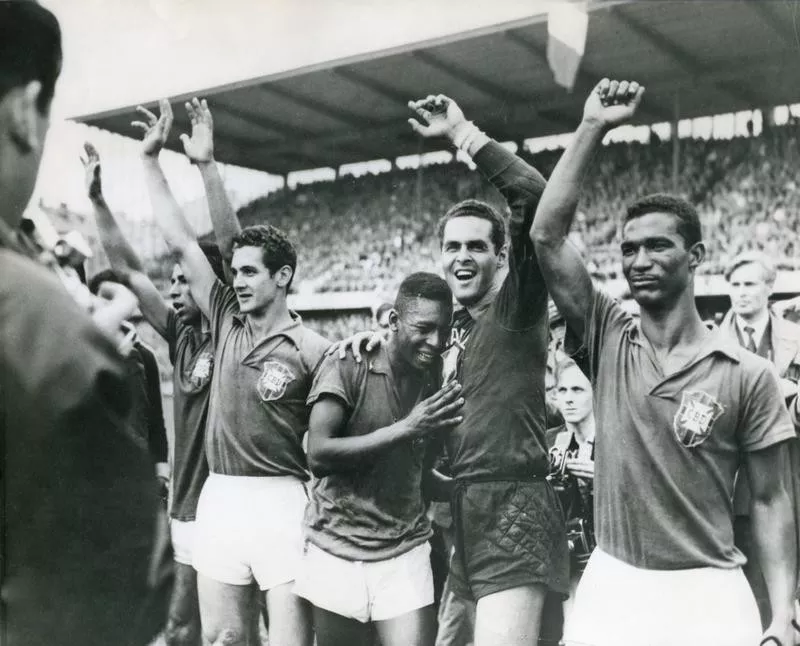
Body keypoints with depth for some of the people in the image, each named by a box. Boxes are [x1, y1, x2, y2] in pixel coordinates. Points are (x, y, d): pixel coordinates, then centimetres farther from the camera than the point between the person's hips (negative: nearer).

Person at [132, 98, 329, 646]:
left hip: (282, 500, -5)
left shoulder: (310, 349, -8)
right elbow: (181, 242, 6)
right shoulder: (227, 322, 6)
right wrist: (152, 159, 5)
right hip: (219, 496, 6)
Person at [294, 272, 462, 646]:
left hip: (405, 551, 3)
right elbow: (318, 454, -21)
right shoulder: (347, 367, -11)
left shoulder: (434, 375, 4)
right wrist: (407, 428, -23)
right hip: (338, 549, -3)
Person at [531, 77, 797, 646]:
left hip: (707, 593, -2)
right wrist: (593, 129, -12)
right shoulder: (608, 339, -1)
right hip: (610, 583, 2)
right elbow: (548, 236, -10)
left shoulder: (748, 374, -6)